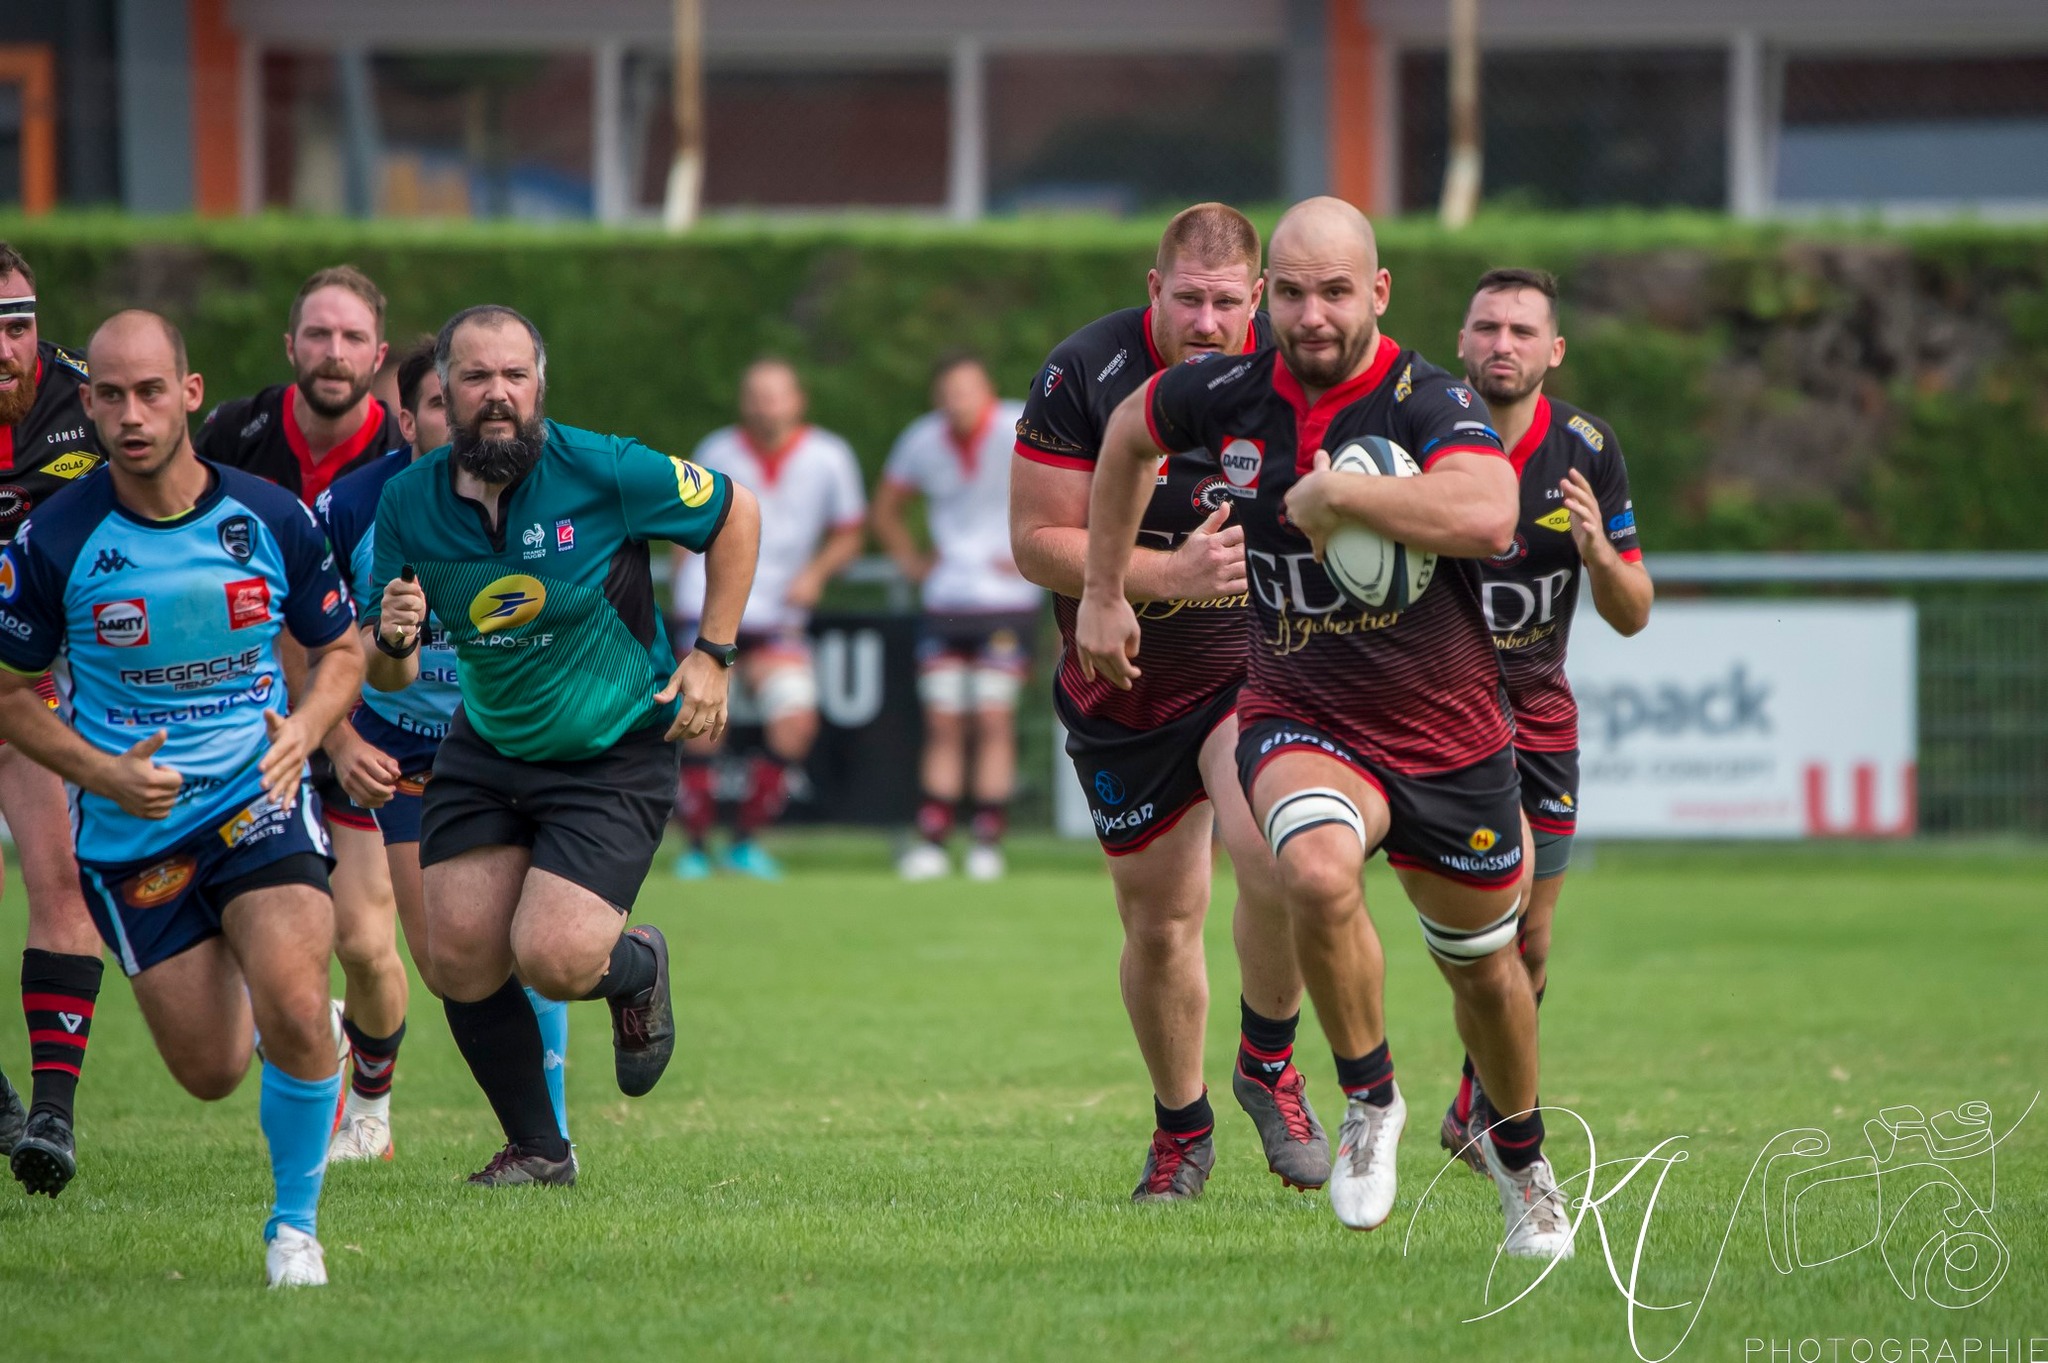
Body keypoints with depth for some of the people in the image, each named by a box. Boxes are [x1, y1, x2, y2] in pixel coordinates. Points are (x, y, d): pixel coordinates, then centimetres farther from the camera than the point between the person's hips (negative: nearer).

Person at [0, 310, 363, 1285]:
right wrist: (102, 773, -16)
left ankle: (297, 1222, -2)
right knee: (211, 1073, 4)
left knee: (292, 1009, -25)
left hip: (258, 795, 0)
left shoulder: (271, 520, -8)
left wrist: (304, 727, -13)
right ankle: (222, 977, 42)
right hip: (131, 829, 0)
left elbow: (340, 647, 8)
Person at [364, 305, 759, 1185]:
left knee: (552, 959, -18)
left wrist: (712, 656, -5)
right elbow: (386, 676, -1)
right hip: (484, 753, 4)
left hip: (615, 758, -4)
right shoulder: (409, 503, -9)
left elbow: (734, 515, -2)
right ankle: (536, 1150, 18)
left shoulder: (603, 473, -19)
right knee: (459, 962, -4)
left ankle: (637, 968, 20)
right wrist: (394, 642, -25)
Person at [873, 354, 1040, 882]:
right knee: (943, 724, 1)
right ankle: (931, 839, 2)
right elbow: (886, 508, 21)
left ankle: (988, 840, -3)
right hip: (944, 603, 3)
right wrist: (910, 560, 8)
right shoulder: (923, 441, 4)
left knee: (993, 720, -7)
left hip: (1007, 603, -3)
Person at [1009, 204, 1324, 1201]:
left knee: (1273, 855, -26)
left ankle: (1269, 1063, -1)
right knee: (1160, 921, 7)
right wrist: (1171, 574, -25)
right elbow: (1038, 541, -14)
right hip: (1124, 691, 0)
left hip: (1256, 663, 0)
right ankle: (1181, 1127, 31)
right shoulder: (1086, 375, -15)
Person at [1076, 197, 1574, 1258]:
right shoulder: (1231, 396, -8)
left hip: (1448, 734, 0)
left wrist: (1335, 494, -36)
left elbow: (1487, 516, -43)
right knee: (1316, 869, -33)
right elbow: (1129, 431, 15)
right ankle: (1369, 1102, -9)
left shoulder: (1429, 404, -21)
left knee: (1483, 967, 16)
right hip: (1300, 722, 1)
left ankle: (1519, 1153, 47)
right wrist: (1103, 593, 17)